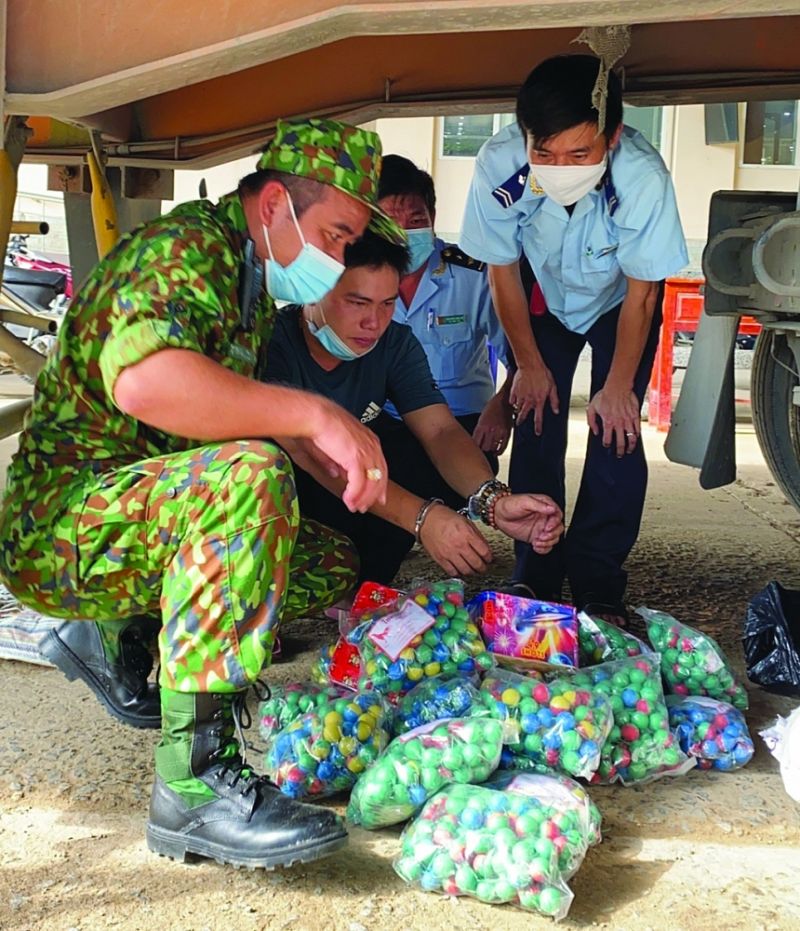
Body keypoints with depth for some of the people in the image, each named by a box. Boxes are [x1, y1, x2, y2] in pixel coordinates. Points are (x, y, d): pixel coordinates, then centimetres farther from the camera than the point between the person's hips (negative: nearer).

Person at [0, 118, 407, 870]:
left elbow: (258, 413, 21)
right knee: (247, 476, -35)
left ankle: (115, 638, 15)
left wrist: (353, 476, 8)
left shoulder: (254, 279, 14)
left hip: (154, 515, 10)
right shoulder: (184, 250, -17)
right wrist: (318, 415, -37)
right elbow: (142, 379, -38)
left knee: (331, 561, 9)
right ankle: (193, 784, -34)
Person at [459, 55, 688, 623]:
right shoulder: (499, 167, -35)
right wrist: (530, 364, -8)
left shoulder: (643, 177, -40)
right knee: (537, 428, -4)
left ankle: (599, 587, 1)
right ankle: (536, 580, 8)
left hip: (620, 300, -1)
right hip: (544, 297, 2)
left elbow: (642, 293, -23)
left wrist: (619, 387, -15)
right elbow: (503, 272, -16)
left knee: (615, 435, -10)